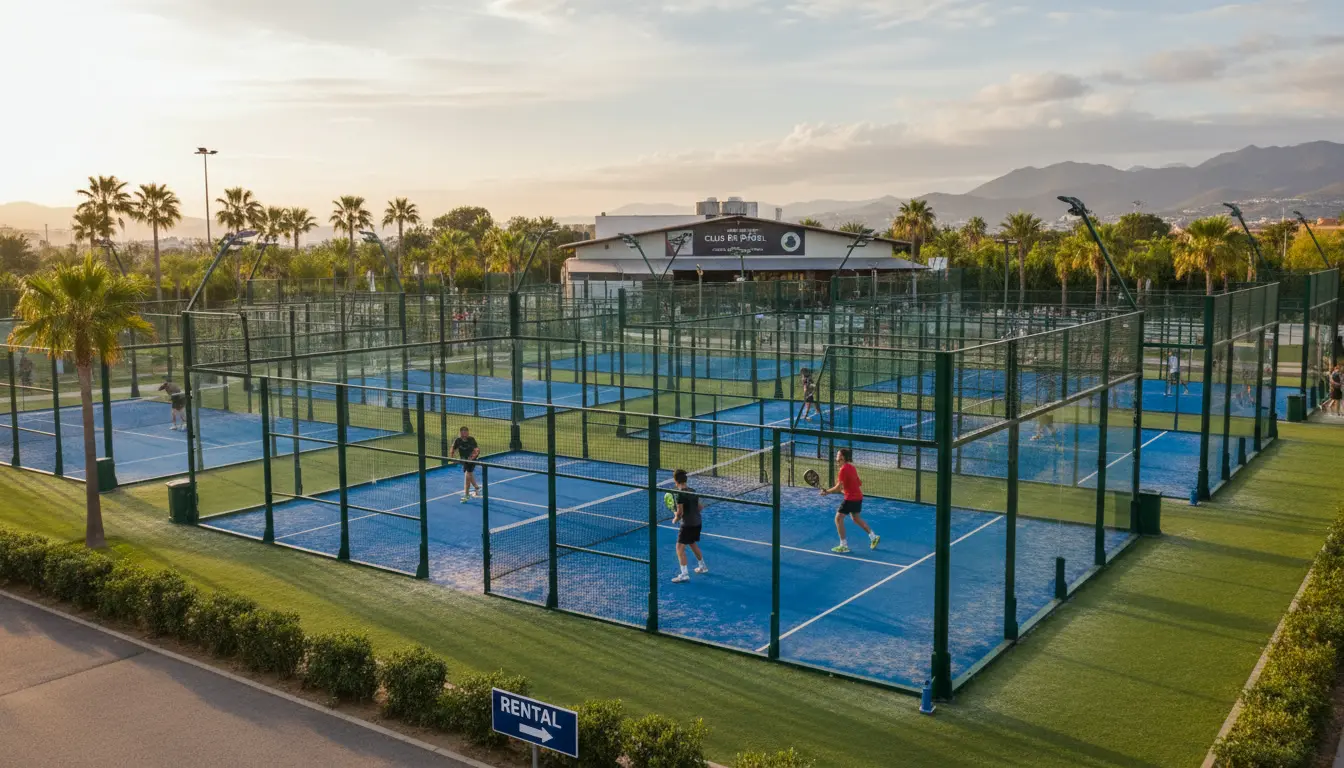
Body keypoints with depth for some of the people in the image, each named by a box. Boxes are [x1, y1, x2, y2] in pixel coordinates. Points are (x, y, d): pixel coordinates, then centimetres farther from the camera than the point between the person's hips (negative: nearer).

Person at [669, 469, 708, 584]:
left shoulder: (680, 494, -17)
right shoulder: (693, 491, 7)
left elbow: (680, 512, -18)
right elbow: (700, 507, 14)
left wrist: (675, 519, 0)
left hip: (687, 524, -8)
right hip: (697, 522, 8)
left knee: (680, 547, -4)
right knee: (693, 544, 27)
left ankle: (684, 574, -10)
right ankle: (702, 567, 41)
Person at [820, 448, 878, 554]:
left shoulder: (843, 469, -18)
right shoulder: (851, 467, 9)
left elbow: (838, 487, -23)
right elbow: (859, 483, 17)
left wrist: (827, 492, -14)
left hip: (850, 498, -9)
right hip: (858, 497, 9)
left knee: (838, 518, -3)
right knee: (856, 519, 25)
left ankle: (844, 546, -2)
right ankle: (874, 537, 32)